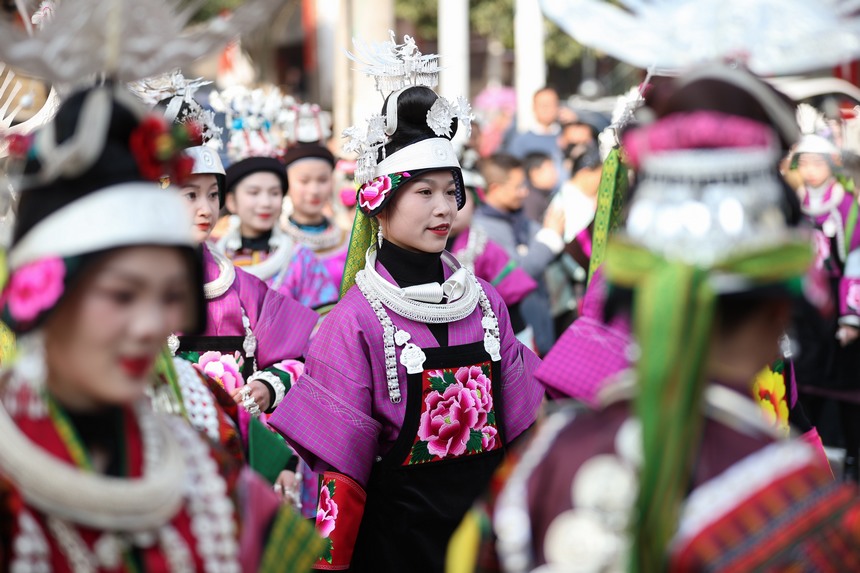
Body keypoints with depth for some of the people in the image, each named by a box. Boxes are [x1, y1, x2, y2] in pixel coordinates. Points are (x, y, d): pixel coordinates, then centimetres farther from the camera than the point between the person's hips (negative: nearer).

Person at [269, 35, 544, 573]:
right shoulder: (359, 318, -11)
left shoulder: (484, 301, 3)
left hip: (486, 511, 4)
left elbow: (522, 424, 8)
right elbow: (340, 464, -11)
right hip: (397, 528, -4)